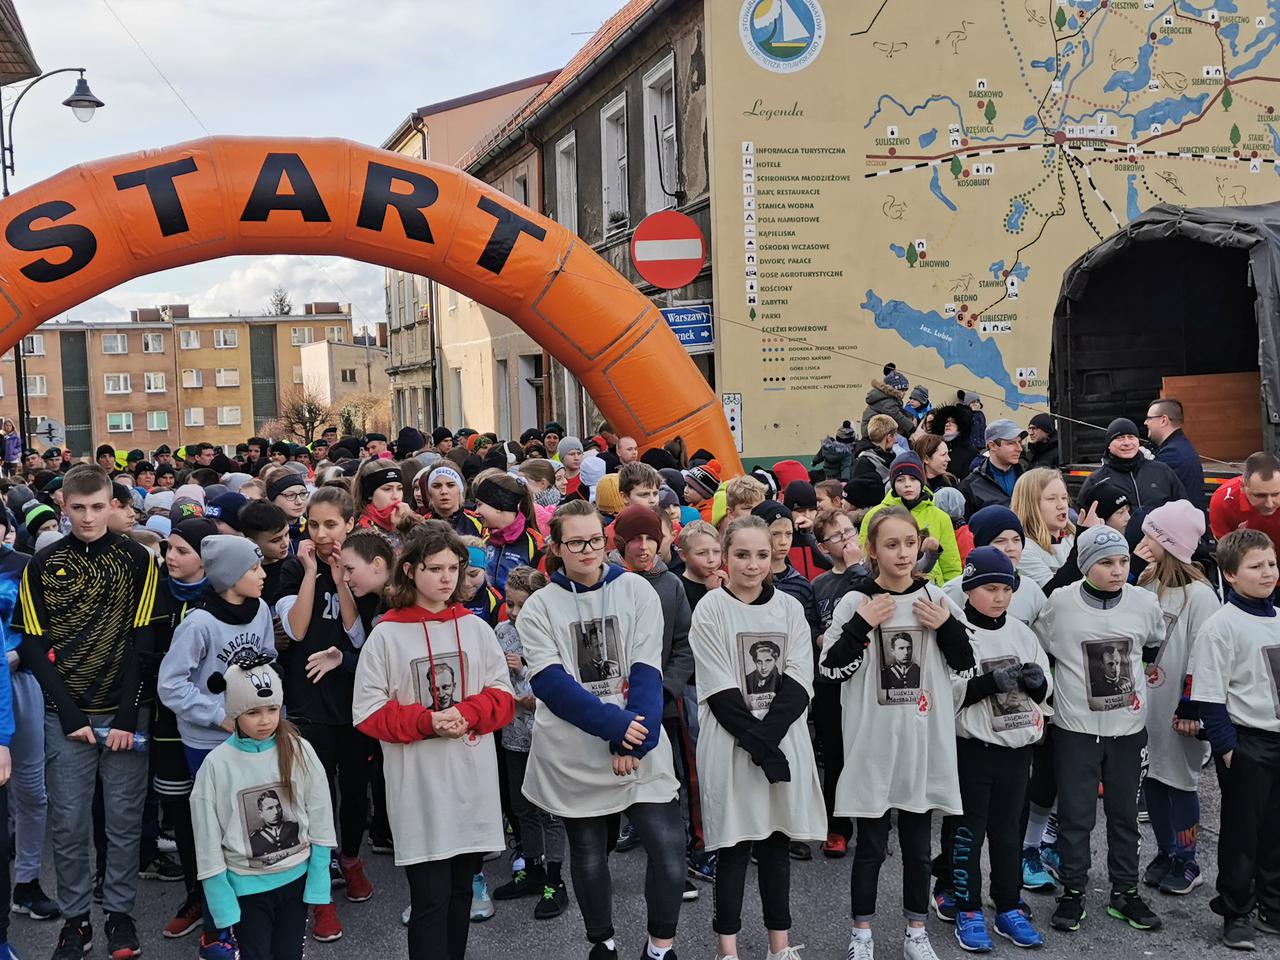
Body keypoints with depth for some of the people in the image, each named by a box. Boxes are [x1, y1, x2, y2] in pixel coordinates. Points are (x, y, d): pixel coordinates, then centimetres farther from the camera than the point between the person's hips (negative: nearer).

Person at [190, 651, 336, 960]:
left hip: (296, 879, 2)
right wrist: (222, 901, -8)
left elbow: (320, 819, -1)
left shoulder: (299, 751, -8)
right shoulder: (217, 764, -13)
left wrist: (318, 883, -2)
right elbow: (208, 840, -8)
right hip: (247, 887, -2)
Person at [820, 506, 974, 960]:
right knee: (871, 843, 6)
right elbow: (832, 668, -8)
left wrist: (947, 628, -8)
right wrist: (861, 626, -19)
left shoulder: (935, 599, 3)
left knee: (918, 842, 12)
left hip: (924, 737, 2)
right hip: (873, 739, -2)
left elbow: (966, 663, 8)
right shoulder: (856, 601, -5)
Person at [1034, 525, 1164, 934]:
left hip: (1128, 727, 2)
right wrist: (1044, 696, 4)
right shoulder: (1060, 602, -11)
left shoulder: (1144, 602, -4)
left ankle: (1124, 892, 27)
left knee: (1124, 812, 14)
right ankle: (1073, 892, 20)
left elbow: (1159, 643, 17)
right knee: (1075, 815, 5)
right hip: (1075, 727, -2)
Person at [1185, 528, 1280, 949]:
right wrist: (1225, 745, -16)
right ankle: (1235, 913, 16)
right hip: (1245, 742, -6)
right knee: (1241, 830, 4)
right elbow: (1209, 694, -15)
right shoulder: (1221, 626, -13)